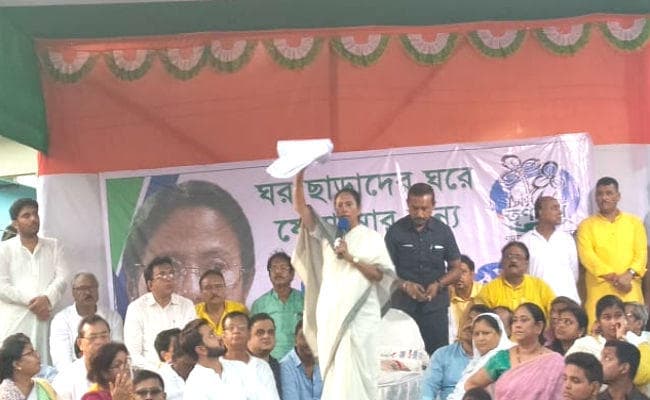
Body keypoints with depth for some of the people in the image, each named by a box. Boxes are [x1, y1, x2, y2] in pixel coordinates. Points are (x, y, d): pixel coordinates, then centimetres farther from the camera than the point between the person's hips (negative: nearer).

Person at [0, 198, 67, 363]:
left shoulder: (53, 246, 17)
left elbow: (62, 278, 6)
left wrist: (48, 299, -13)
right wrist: (30, 301, -12)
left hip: (46, 318, 2)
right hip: (15, 321, -2)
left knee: (45, 366, -8)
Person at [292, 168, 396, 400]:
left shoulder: (371, 238, 5)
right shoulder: (327, 234, 11)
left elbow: (380, 275, -4)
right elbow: (300, 208, 3)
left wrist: (350, 257, -12)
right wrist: (299, 177, -8)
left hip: (359, 313, -3)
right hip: (331, 313, 3)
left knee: (356, 370, -8)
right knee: (335, 371, 2)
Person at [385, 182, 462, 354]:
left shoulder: (443, 231, 5)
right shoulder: (396, 231, 1)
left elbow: (455, 268, 10)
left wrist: (438, 284, -9)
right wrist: (405, 285, -16)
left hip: (435, 304, 1)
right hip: (403, 305, -1)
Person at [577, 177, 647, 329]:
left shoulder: (634, 222, 14)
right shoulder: (586, 225, 8)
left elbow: (641, 253, 5)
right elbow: (587, 256, -4)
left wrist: (628, 275, -13)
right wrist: (614, 277, -15)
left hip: (630, 291, 2)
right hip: (600, 291, -1)